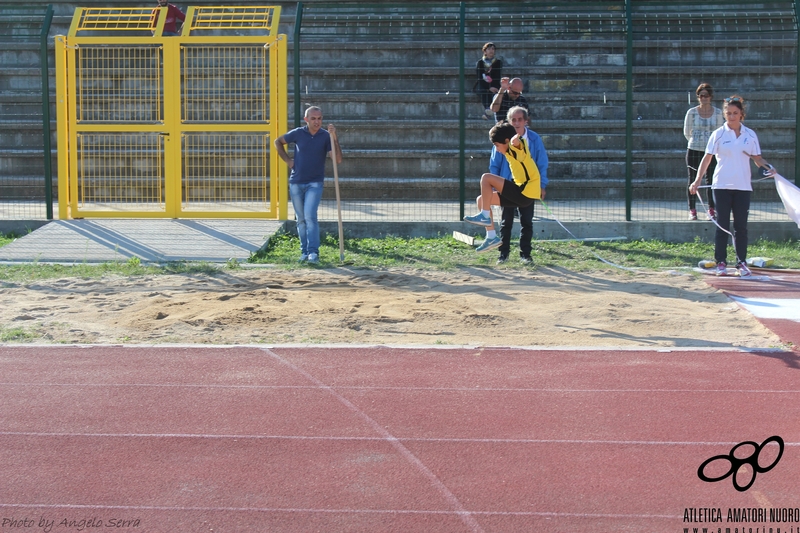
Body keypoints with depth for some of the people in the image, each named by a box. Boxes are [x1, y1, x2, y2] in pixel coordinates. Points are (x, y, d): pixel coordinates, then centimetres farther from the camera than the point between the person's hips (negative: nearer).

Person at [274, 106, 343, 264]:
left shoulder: (326, 136, -6)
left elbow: (338, 160, -17)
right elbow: (278, 142, 13)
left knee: (310, 216, -16)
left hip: (315, 183, -2)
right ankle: (304, 251, 18)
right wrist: (287, 160, 3)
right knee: (301, 219, 8)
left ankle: (313, 252, -17)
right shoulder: (298, 133, -3)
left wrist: (334, 137, -25)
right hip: (296, 183, 2)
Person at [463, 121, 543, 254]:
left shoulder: (517, 147, -13)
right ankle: (491, 237, 9)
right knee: (481, 200, 11)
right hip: (521, 193, 10)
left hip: (525, 193, -10)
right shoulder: (510, 151, 15)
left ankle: (484, 217, -11)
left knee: (486, 178, -17)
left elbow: (516, 141, -39)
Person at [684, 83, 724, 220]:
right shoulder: (692, 112, -1)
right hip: (694, 151, -1)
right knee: (693, 180, 1)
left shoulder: (717, 112, 2)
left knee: (711, 180, 2)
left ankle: (711, 209, 10)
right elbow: (686, 133, 9)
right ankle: (692, 210, 8)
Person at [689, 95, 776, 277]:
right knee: (722, 225, 1)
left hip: (743, 186, 2)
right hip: (722, 186, -1)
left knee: (741, 226, 3)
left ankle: (742, 262, 9)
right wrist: (697, 180, -7)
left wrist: (768, 167, -10)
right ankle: (721, 262, 7)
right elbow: (707, 158, 1)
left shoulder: (750, 135, 6)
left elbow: (757, 158, 10)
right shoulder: (718, 134, 1)